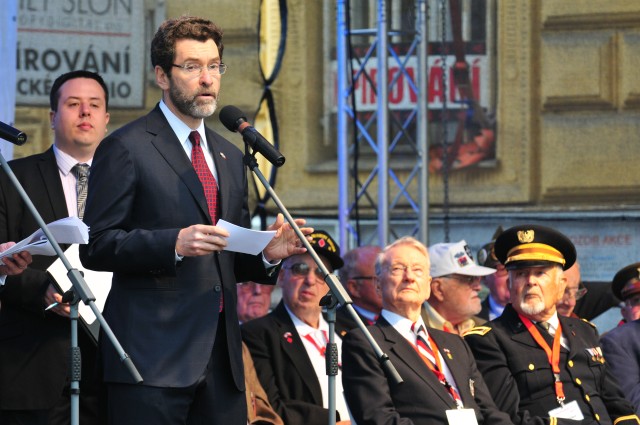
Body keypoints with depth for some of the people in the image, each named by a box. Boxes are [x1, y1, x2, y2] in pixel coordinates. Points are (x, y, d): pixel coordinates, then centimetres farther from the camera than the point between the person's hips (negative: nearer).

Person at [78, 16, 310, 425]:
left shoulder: (230, 157, 21)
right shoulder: (125, 149, -1)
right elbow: (96, 246, -8)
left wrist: (267, 254, 2)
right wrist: (174, 243, -21)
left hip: (222, 357, 6)